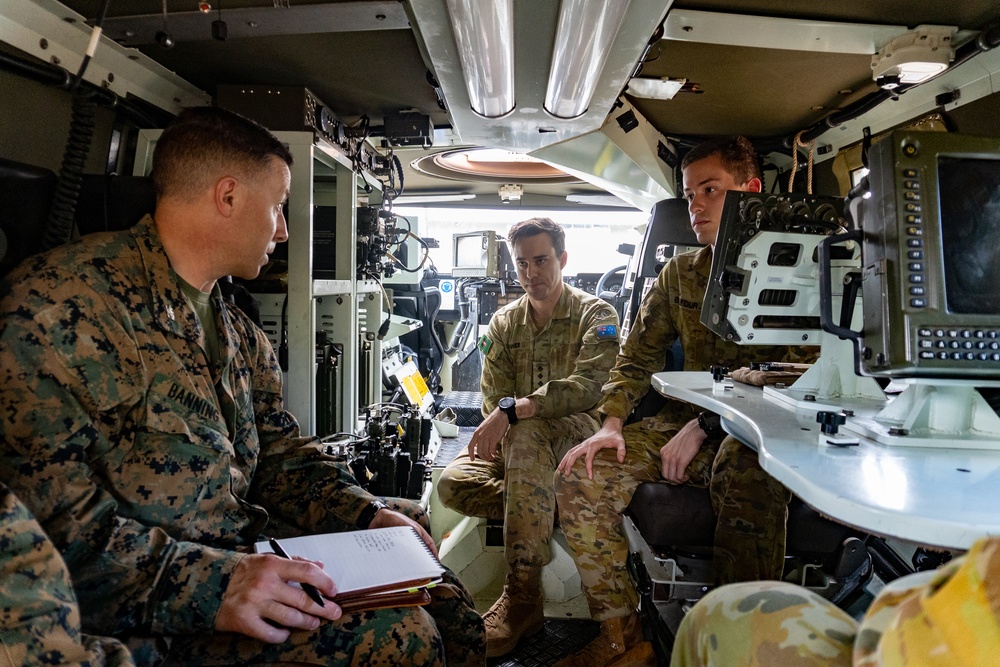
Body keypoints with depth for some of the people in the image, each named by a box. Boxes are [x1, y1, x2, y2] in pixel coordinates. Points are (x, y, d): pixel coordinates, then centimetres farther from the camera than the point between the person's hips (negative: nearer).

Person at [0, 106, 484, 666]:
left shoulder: (244, 337, 15)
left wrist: (367, 514, -1)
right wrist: (206, 585, -29)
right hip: (145, 619, -8)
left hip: (250, 552, 8)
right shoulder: (57, 304, -15)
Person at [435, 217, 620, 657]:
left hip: (578, 432, -4)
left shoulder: (595, 315, -2)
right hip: (515, 442, 5)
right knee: (453, 483, -23)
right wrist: (495, 428, -20)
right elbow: (492, 399, 4)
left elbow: (590, 386, -21)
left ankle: (522, 597, -36)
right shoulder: (504, 323, 12)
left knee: (527, 436, -39)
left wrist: (512, 410, -33)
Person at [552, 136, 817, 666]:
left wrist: (704, 425, -22)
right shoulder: (679, 274, 14)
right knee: (581, 475, -16)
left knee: (742, 472, -41)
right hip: (685, 424, 5)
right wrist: (611, 423, -4)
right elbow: (638, 356, 15)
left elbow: (801, 374, -15)